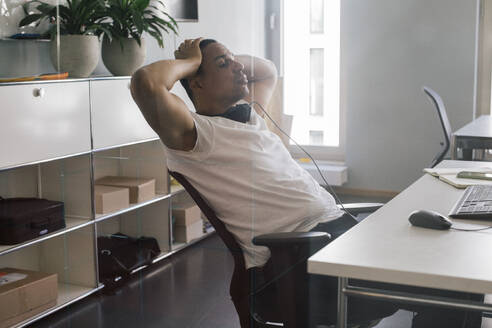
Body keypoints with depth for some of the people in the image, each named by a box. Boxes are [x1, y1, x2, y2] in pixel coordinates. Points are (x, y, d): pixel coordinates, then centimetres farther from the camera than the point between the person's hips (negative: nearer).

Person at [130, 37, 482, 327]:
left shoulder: (250, 113, 23)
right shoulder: (196, 133, -5)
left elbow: (268, 70, 43)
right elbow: (146, 82, -23)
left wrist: (227, 58, 25)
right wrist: (190, 61, -3)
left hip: (337, 223, 10)